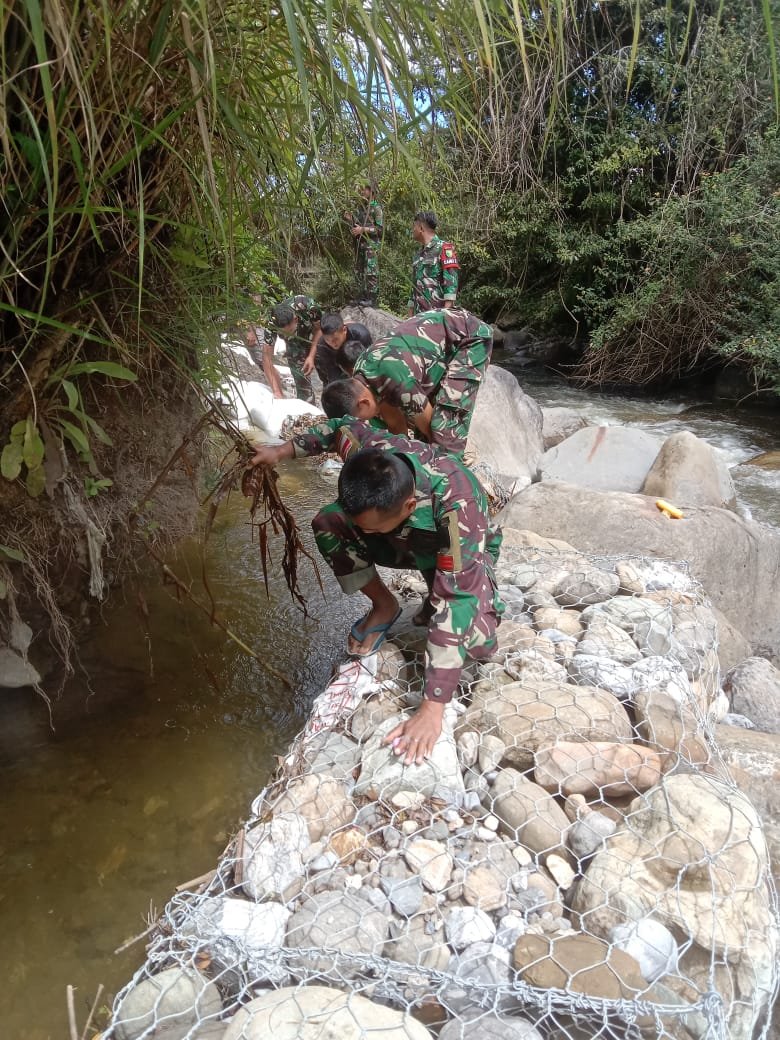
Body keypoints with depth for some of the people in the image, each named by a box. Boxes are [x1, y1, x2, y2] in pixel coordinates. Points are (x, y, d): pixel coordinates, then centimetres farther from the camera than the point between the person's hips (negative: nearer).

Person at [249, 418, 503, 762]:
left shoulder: (458, 511, -46)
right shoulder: (369, 453, -34)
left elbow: (455, 605, -47)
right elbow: (343, 428, -8)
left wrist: (431, 709, -49)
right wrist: (283, 450, -4)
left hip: (462, 552, -4)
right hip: (404, 539, 4)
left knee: (478, 644, -29)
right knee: (327, 525, -20)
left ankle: (437, 593, 5)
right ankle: (384, 607, 2)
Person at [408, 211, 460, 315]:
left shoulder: (444, 248, -2)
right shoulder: (419, 254, 21)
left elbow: (451, 281, -12)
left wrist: (447, 310, -21)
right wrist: (410, 314, 18)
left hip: (438, 313, -7)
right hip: (419, 314, 7)